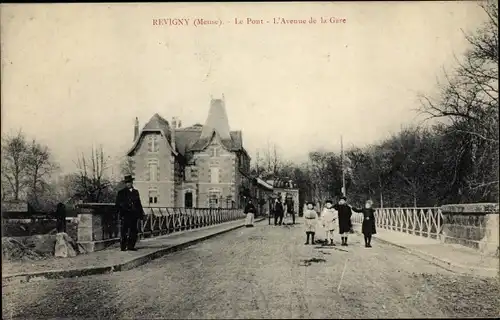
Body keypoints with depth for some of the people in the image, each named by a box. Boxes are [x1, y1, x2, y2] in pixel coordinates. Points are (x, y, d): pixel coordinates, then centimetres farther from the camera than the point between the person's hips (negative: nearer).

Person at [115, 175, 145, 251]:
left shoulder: (135, 192, 18)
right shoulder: (121, 192, 5)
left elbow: (139, 204, 19)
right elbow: (118, 204, 1)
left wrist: (141, 213, 13)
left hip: (134, 215, 4)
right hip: (125, 215, -4)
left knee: (134, 231, 4)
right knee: (124, 231, -6)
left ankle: (131, 246, 12)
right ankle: (123, 246, 0)